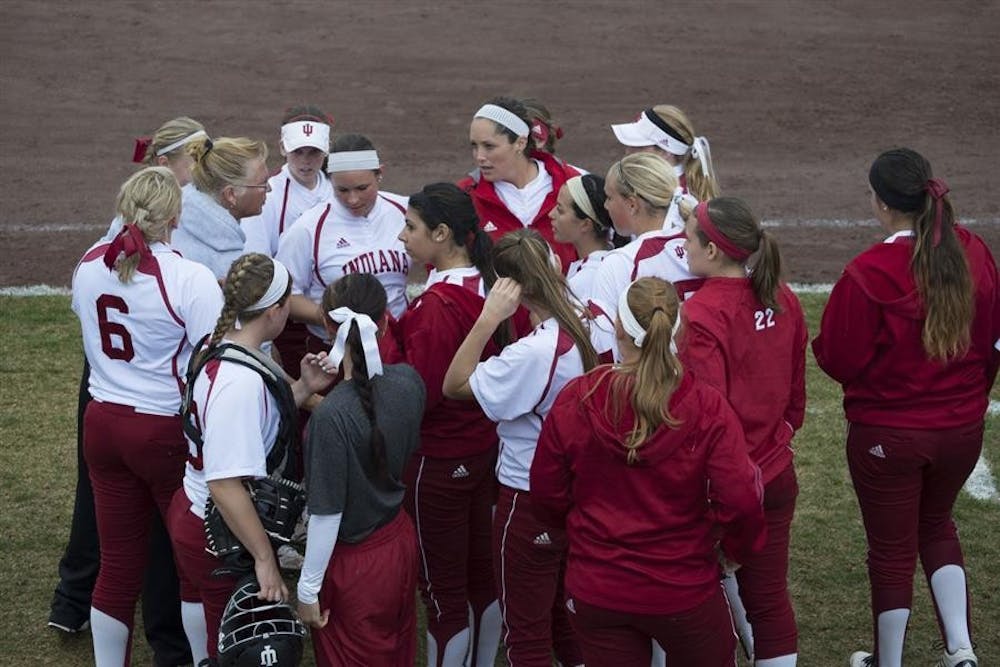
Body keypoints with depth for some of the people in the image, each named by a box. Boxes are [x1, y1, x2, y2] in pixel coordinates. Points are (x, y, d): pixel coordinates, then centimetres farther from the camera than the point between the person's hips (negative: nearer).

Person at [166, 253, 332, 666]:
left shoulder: (219, 347, -1)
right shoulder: (240, 381, -31)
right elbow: (226, 485, -33)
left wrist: (303, 388, 3)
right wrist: (265, 559, -27)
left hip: (192, 510, 10)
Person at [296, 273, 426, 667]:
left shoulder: (332, 416, -29)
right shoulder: (409, 382, -12)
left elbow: (327, 513, -23)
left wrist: (308, 590, -11)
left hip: (354, 563, -6)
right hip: (400, 543, 6)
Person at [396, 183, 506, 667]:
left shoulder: (438, 304, -24)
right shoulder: (487, 287, -1)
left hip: (439, 462, -8)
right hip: (484, 449, 8)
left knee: (442, 589, 5)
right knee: (481, 576, 20)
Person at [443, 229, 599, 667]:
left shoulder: (535, 352, -28)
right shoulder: (581, 328, -6)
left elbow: (454, 385, -22)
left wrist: (489, 318, -25)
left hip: (529, 501, -8)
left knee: (524, 631, 8)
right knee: (564, 619, 24)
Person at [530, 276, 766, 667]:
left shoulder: (574, 402, -12)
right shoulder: (707, 408, -17)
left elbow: (547, 497, -2)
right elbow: (740, 500, -18)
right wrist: (738, 547, 3)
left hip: (595, 591, 1)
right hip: (684, 590, -1)